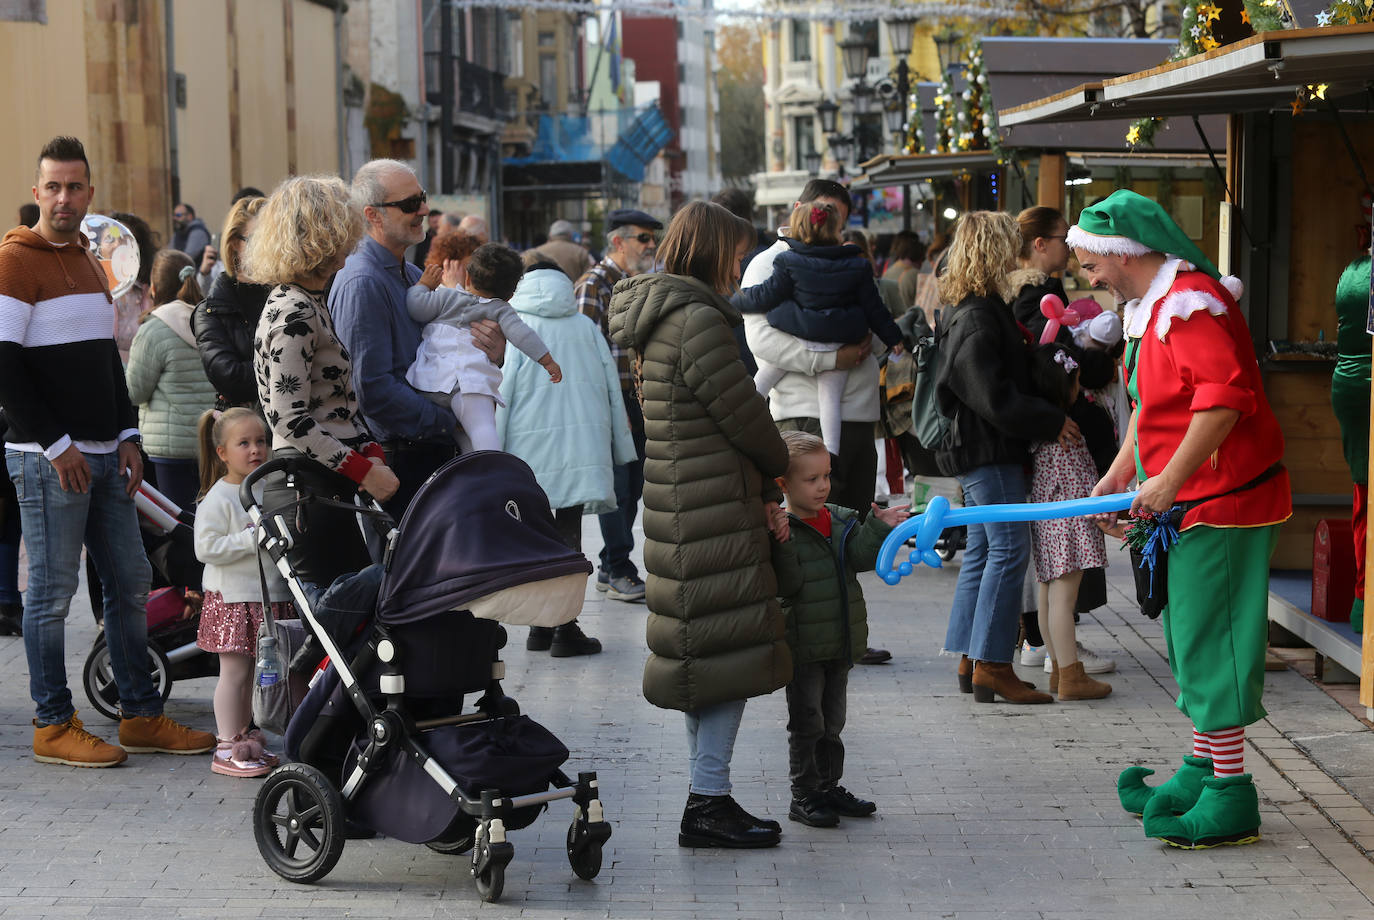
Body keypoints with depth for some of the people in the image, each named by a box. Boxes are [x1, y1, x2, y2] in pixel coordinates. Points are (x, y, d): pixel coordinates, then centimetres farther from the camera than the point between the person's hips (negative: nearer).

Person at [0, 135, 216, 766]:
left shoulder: (88, 262, 18)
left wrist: (127, 437, 12)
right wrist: (55, 445, -17)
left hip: (103, 454, 8)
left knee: (131, 580, 9)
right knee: (53, 591, -2)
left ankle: (141, 716, 16)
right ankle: (52, 726, 6)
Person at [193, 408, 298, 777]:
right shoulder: (218, 498, -11)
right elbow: (206, 548, -18)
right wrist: (254, 539, -22)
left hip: (271, 594, 6)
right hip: (232, 597, -6)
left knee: (253, 671, 12)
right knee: (235, 671, -5)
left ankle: (243, 737, 23)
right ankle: (227, 748, 1)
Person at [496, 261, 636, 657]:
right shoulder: (586, 328, 10)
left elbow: (502, 393, -4)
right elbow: (612, 389, 12)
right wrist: (621, 451, 18)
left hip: (529, 451, -1)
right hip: (582, 444, 1)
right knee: (568, 535, 0)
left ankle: (541, 624, 13)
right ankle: (565, 629, -6)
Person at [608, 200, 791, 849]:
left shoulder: (661, 319, 16)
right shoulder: (698, 320, -16)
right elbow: (742, 415, -13)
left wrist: (761, 493, 13)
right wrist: (780, 472, 7)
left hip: (683, 508, 10)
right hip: (713, 513, -10)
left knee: (708, 652, 15)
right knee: (727, 650, -5)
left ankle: (706, 797, 21)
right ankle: (709, 803, -1)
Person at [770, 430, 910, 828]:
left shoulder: (840, 521, 6)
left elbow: (861, 558, -2)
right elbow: (786, 584, -22)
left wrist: (879, 528, -13)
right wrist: (782, 545, -35)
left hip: (840, 644, 7)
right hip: (801, 646, -7)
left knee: (832, 721, 16)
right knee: (807, 723, 0)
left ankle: (829, 787, 28)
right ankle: (804, 796, 9)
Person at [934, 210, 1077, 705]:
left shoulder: (982, 311, 15)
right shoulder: (977, 318, -17)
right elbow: (994, 397, -21)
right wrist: (1052, 422, -14)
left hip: (979, 450, 11)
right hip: (989, 452, -11)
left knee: (983, 550, 12)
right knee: (1009, 548, -9)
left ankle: (971, 662, 16)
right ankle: (991, 665, -6)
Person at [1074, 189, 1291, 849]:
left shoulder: (1191, 303, -19)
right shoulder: (1148, 308, 15)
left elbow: (1224, 398, -29)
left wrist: (1168, 483, -26)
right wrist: (1122, 471, 19)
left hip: (1221, 497, -11)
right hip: (1187, 501, 11)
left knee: (1210, 638, -8)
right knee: (1188, 636, 16)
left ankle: (1230, 794, -3)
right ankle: (1202, 770, 27)